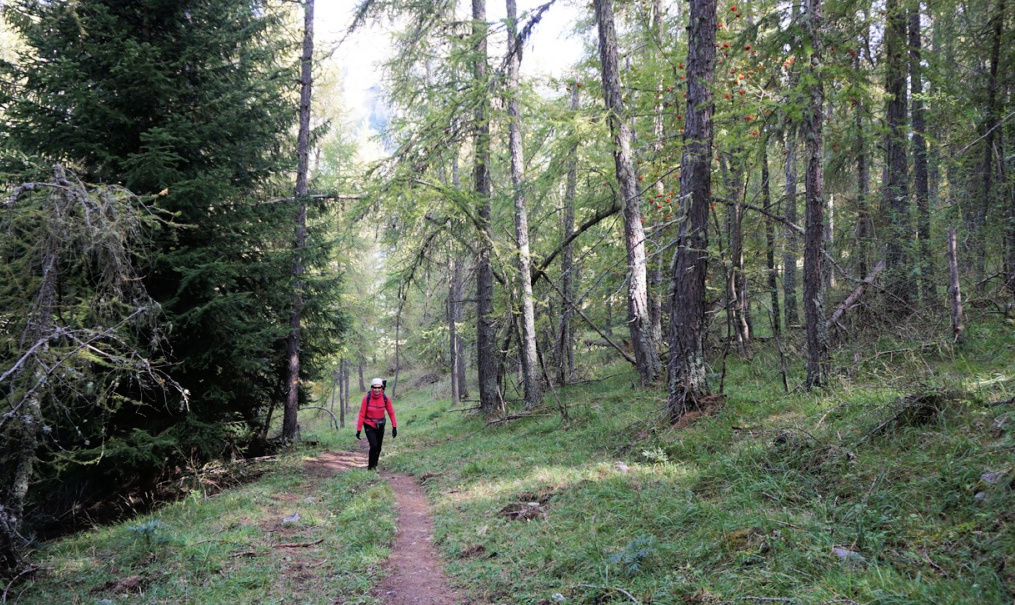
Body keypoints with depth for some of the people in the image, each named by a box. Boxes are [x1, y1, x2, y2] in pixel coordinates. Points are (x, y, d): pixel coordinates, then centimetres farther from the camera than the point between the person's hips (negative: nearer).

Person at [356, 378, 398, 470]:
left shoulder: (386, 398, -13)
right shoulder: (366, 398, -19)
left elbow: (391, 412, -3)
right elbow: (362, 414, -13)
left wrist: (394, 427, -3)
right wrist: (359, 429, -11)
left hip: (380, 426, 3)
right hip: (369, 425, -3)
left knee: (378, 448, 12)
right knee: (374, 446, -16)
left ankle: (375, 465, 33)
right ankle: (370, 468, 1)